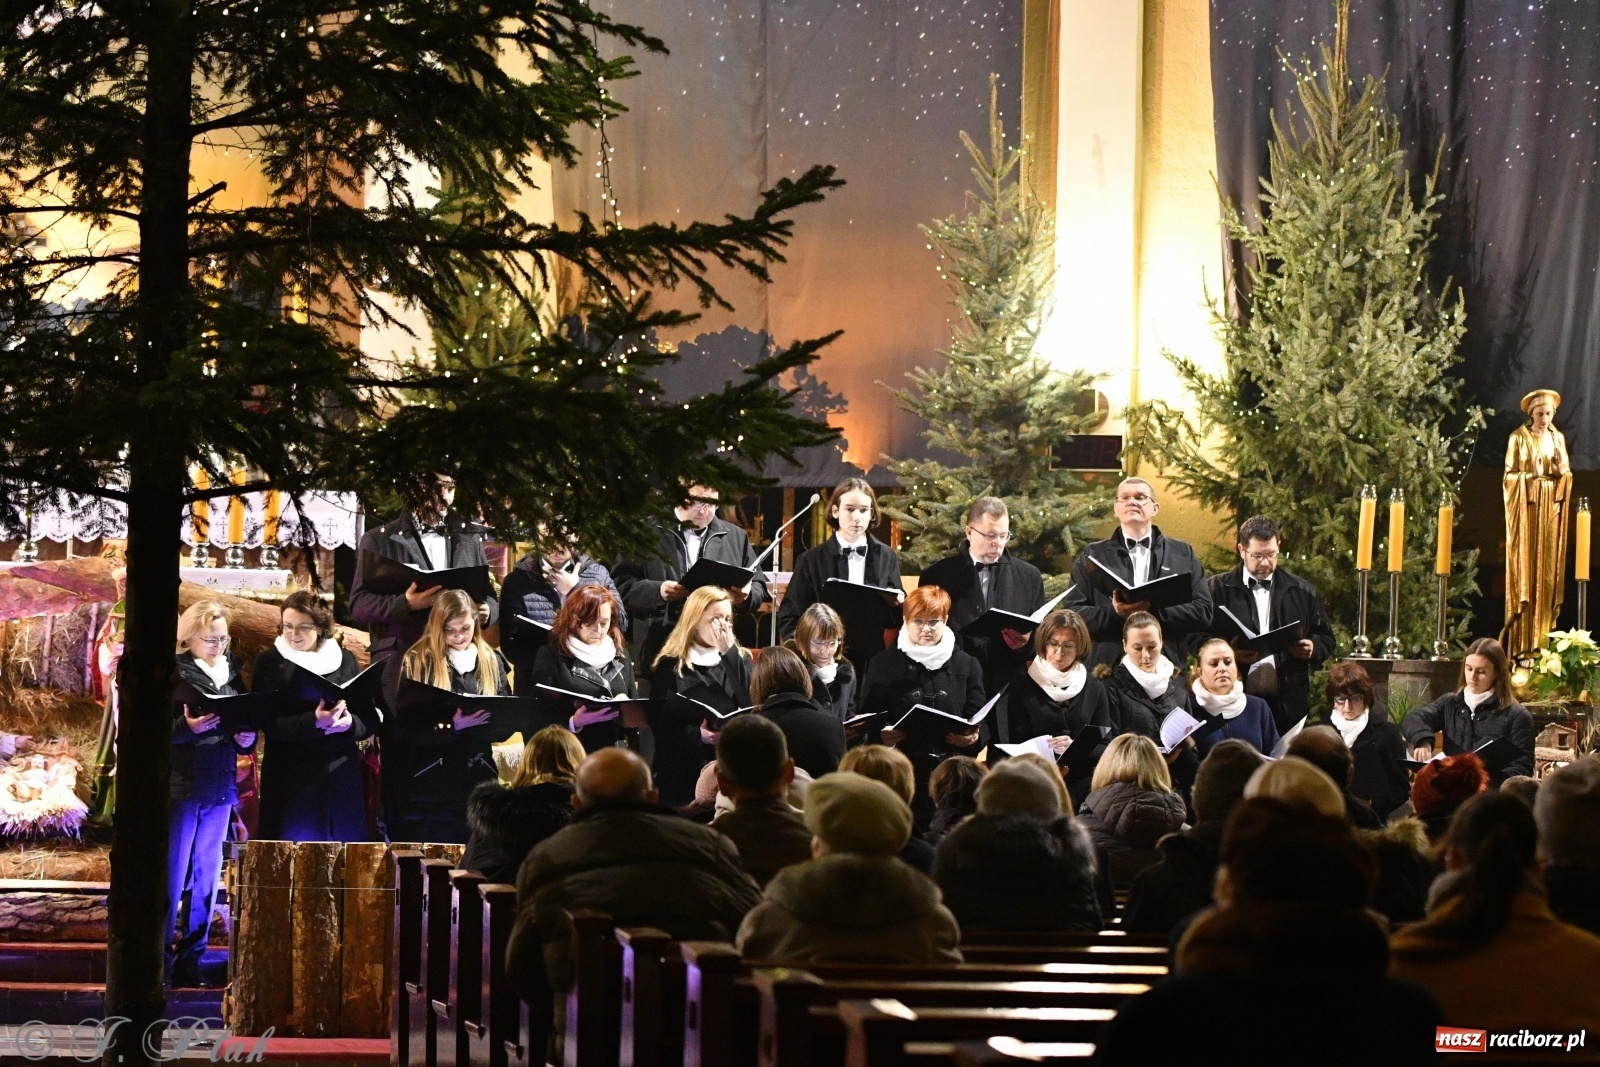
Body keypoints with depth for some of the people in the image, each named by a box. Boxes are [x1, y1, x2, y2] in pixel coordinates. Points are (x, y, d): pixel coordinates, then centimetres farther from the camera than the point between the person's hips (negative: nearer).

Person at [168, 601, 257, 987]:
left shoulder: (232, 673, 13)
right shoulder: (173, 673, -4)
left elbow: (247, 728, 18)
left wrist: (246, 738, -4)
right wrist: (187, 727, -25)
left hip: (220, 788, 6)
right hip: (181, 786, -6)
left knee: (207, 876, 9)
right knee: (173, 874, -5)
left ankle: (191, 958, 16)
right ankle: (160, 960, 0)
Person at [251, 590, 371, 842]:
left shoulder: (345, 660, 10)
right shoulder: (270, 663, 3)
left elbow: (370, 719, 7)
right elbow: (270, 723, -9)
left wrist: (350, 723, -16)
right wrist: (314, 722, -24)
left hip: (342, 773, 2)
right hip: (292, 777, -2)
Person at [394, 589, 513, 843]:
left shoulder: (492, 662, 7)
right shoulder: (417, 662, -3)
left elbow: (507, 724, 2)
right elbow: (407, 729, -9)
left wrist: (470, 726, -18)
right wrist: (453, 726, -25)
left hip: (479, 778, 3)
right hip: (430, 781, -3)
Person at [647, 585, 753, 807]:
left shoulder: (739, 659, 12)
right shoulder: (670, 665, 4)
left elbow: (751, 705, -5)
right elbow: (659, 723, -3)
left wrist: (730, 654, -8)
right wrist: (697, 735, -19)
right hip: (684, 768, -2)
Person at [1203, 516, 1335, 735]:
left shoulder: (1302, 591, 13)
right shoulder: (1217, 589, 5)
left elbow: (1326, 638, 18)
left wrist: (1313, 649, -4)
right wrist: (1229, 655, -16)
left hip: (1289, 705, 2)